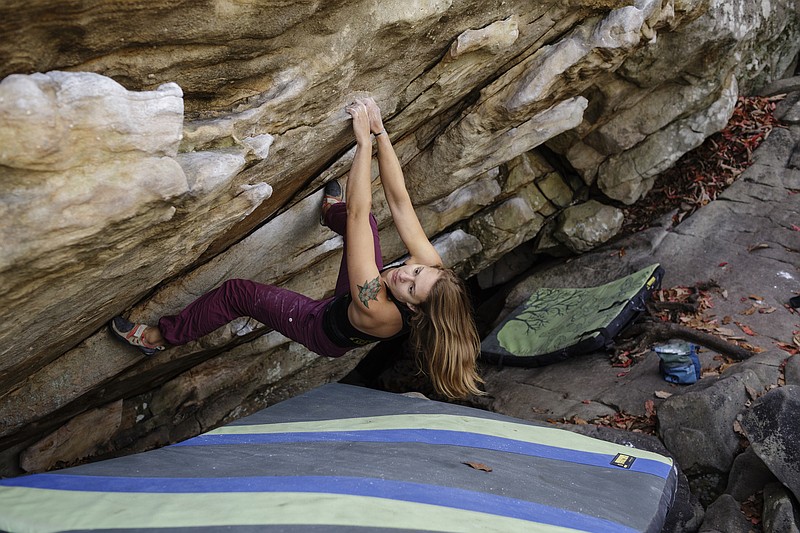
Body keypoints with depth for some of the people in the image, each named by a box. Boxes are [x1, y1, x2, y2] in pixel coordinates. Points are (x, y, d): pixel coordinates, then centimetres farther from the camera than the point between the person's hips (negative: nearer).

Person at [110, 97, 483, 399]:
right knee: (356, 216, 11)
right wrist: (380, 132, -35)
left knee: (237, 292, -5)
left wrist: (364, 141, -52)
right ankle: (332, 210, 52)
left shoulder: (377, 311, -48)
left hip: (325, 331, -6)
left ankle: (160, 337, 21)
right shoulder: (430, 265, -33)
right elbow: (399, 200, -30)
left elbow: (358, 214, -52)